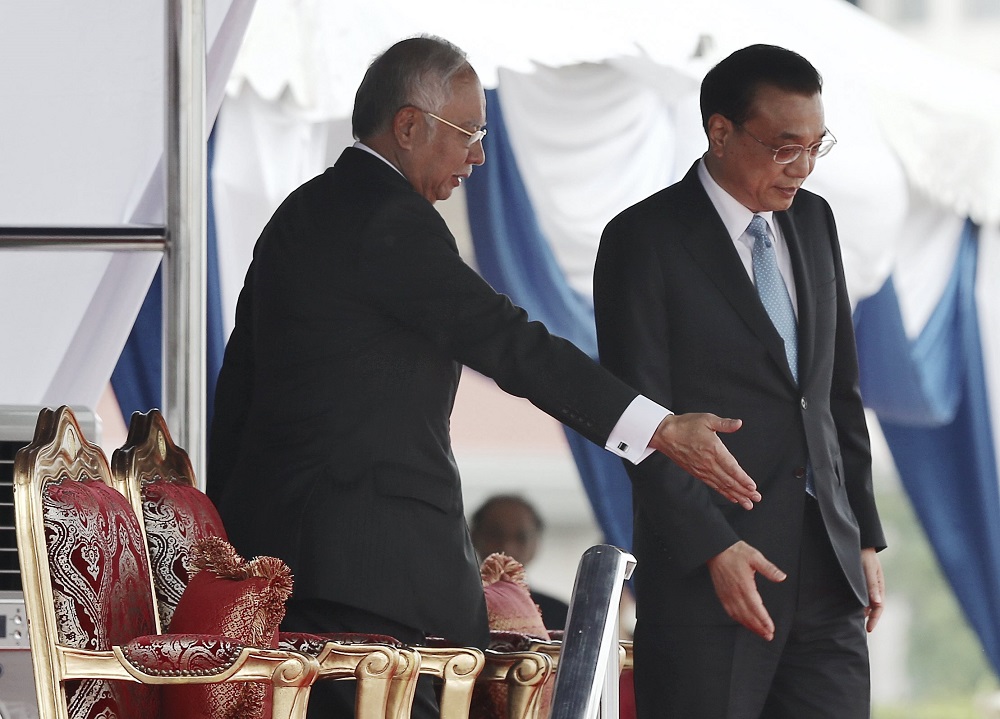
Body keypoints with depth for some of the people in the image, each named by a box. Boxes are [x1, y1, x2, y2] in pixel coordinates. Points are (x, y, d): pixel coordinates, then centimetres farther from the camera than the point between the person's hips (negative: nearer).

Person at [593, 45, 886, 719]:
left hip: (826, 563, 6)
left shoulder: (813, 221, 14)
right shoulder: (644, 239, -6)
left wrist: (865, 536, 14)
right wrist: (712, 549, -17)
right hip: (708, 574, -6)